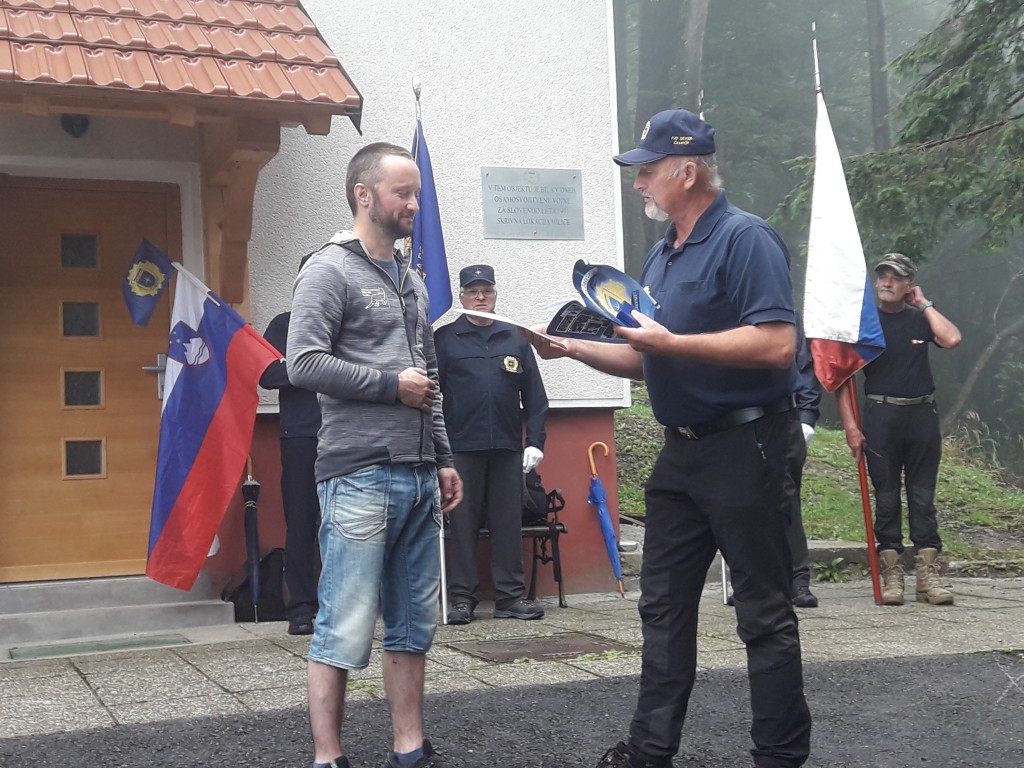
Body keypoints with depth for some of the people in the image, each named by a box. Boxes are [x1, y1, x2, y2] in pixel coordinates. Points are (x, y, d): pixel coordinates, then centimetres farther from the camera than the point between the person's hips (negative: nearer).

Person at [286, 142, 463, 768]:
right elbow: (305, 365, -14)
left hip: (418, 478, 8)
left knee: (414, 626, 10)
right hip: (360, 477, -7)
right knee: (345, 631, -4)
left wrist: (443, 459, 18)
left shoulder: (411, 281, 19)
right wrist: (390, 384, -10)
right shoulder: (330, 271, -3)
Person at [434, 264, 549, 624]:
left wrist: (535, 441, 4)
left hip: (507, 447, 3)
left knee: (508, 523, 5)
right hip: (461, 447, -2)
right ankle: (462, 598, 7)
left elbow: (535, 396, 12)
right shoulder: (445, 339, 5)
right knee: (462, 523, 0)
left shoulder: (515, 339, 13)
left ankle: (511, 596, 12)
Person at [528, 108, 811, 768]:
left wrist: (670, 342, -23)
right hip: (681, 452, 9)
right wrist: (571, 347, 10)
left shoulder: (745, 239, -13)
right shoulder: (663, 255, 15)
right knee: (664, 606, 13)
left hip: (744, 448, -9)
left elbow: (777, 344, -25)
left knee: (765, 613, 0)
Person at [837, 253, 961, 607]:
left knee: (923, 497, 3)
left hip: (922, 416, 2)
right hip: (881, 416, -2)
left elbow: (952, 339, -12)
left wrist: (924, 304, -1)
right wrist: (850, 425, -10)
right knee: (886, 498, 2)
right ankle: (891, 575, 7)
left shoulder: (920, 319, 9)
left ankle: (928, 576, 5)